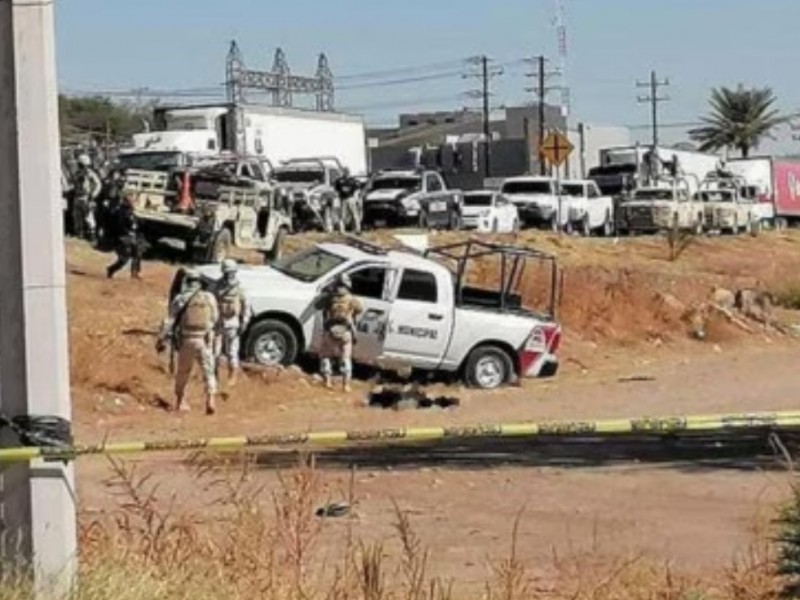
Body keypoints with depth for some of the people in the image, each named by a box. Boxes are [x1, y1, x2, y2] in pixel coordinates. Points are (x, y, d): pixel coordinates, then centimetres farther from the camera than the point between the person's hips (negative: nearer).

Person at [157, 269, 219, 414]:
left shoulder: (180, 299, -4)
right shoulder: (209, 298, 1)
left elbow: (169, 321, -6)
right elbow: (215, 318, 14)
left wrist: (162, 340, -1)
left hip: (186, 341, 0)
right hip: (205, 341, 0)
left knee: (183, 372, 17)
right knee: (208, 372, 4)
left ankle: (180, 401, 28)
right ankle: (210, 400, -16)